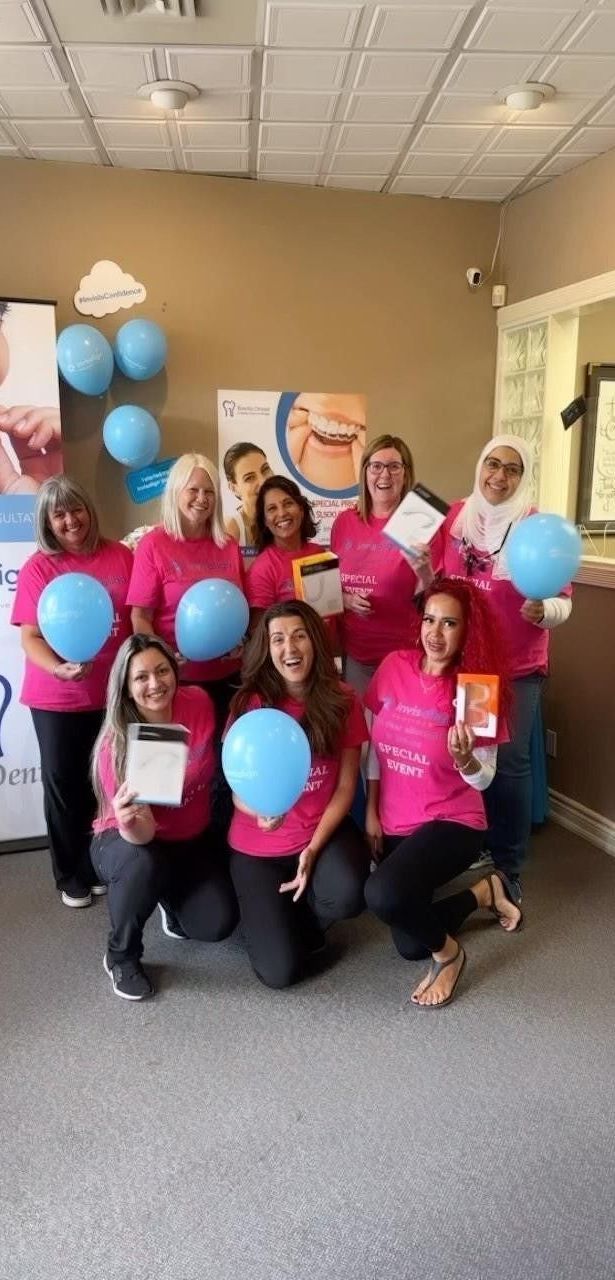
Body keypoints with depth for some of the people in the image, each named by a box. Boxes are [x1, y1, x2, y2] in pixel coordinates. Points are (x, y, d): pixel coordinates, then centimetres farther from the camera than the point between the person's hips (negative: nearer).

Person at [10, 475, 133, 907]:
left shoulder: (121, 557, 0)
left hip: (115, 692, 1)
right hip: (57, 698, -1)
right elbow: (30, 637, -6)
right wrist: (59, 669, -24)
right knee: (63, 783, 8)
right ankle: (74, 876, 25)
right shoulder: (37, 568, -4)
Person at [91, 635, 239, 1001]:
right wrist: (129, 820, -53)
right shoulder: (116, 745, -27)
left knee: (218, 923, -16)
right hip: (126, 842, -3)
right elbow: (141, 835, -30)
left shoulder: (199, 704, -19)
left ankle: (173, 904, 21)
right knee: (143, 863, -38)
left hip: (192, 840, 3)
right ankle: (121, 957, -8)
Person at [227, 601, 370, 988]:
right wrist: (259, 810, -32)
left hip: (324, 830, 1)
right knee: (280, 971, -11)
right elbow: (238, 791, -9)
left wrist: (313, 849, -15)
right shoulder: (251, 703, -12)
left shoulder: (342, 700, -8)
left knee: (347, 895, -33)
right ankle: (275, 913, 25)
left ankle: (304, 921, 6)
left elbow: (345, 787, -5)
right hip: (258, 845, -1)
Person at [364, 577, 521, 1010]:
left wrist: (464, 759, -33)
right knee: (409, 946, 12)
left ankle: (447, 952, -1)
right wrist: (371, 811, 4)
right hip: (394, 823, 5)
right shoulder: (395, 667, -7)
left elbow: (483, 779, -11)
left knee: (384, 894, -33)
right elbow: (376, 744, 4)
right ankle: (486, 891, 35)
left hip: (452, 822, -5)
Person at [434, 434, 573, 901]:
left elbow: (563, 602, -11)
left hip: (516, 667, -4)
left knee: (509, 763, 3)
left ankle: (508, 869, 19)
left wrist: (543, 611, -32)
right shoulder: (456, 516, 1)